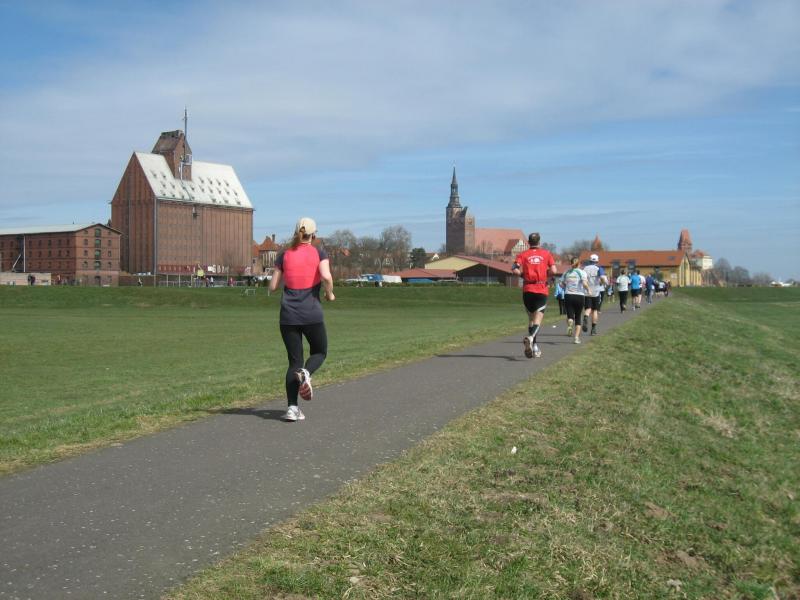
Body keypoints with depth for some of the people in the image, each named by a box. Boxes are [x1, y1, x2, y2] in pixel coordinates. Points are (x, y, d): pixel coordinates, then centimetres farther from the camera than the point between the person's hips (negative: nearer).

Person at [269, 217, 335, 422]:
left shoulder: (285, 255, 8)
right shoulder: (319, 253, 1)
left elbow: (272, 286, 7)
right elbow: (326, 277, -17)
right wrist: (330, 294, 1)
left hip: (288, 316, 2)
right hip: (312, 315, -2)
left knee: (294, 361, 9)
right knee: (319, 352, 19)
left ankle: (292, 408, -3)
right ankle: (306, 373, -16)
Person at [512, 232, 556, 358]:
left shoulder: (523, 255, 5)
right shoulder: (546, 254, 6)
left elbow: (514, 269, -11)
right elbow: (553, 270, -4)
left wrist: (523, 275, 7)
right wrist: (544, 274, 14)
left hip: (527, 290, 2)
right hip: (542, 290, -2)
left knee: (531, 318, 15)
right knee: (538, 318, -6)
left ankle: (534, 347, 15)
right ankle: (530, 337, -34)